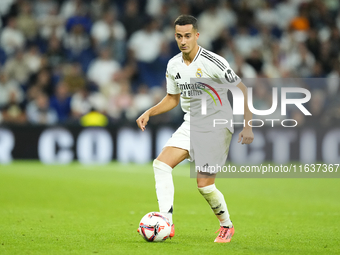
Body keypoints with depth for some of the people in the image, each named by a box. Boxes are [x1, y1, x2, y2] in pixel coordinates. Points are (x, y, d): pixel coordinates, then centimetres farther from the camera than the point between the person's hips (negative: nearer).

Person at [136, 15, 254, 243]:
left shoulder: (213, 62, -18)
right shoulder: (173, 65, 3)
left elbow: (242, 91, -14)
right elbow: (173, 98, 19)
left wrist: (248, 127, -21)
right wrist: (149, 113, 4)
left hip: (216, 126, -6)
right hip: (191, 125, 6)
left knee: (204, 185, -8)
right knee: (161, 164, -13)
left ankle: (227, 226, 19)